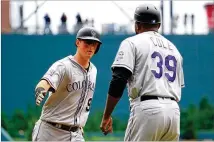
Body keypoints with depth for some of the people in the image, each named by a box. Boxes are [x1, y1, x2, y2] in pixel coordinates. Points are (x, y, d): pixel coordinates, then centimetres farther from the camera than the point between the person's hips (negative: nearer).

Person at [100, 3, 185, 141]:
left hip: (147, 109, -6)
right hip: (174, 111, 6)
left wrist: (107, 115, -4)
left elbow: (118, 81, -7)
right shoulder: (173, 48, 24)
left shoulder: (132, 42, 4)